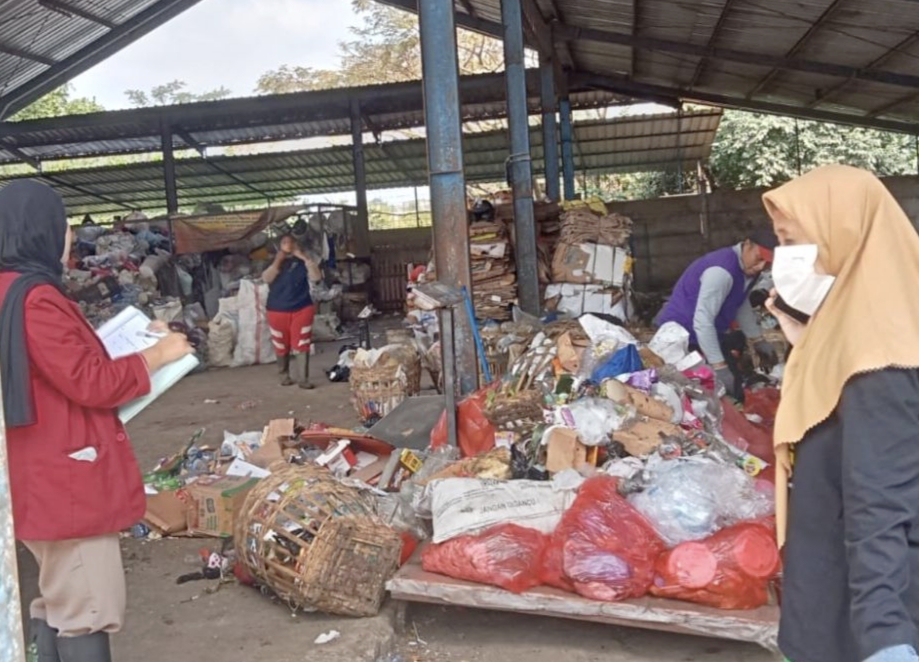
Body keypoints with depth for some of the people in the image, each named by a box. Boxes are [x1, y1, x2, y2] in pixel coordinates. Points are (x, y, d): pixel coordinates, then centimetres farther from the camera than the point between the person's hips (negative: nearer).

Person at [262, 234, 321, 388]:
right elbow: (266, 278, -12)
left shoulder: (302, 262, 4)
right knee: (281, 346, 9)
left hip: (301, 309, -1)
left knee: (301, 345, -5)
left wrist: (304, 257, -15)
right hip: (278, 311, 1)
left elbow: (316, 276, -12)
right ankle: (284, 376, 25)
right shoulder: (274, 262, 6)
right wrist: (278, 261, -14)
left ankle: (303, 379, -2)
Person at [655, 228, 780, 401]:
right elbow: (702, 321, -34)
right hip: (681, 334, -10)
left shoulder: (748, 267, 0)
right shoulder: (722, 271, -31)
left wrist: (758, 341, 18)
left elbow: (742, 305, 17)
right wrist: (719, 367, -34)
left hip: (711, 335, 10)